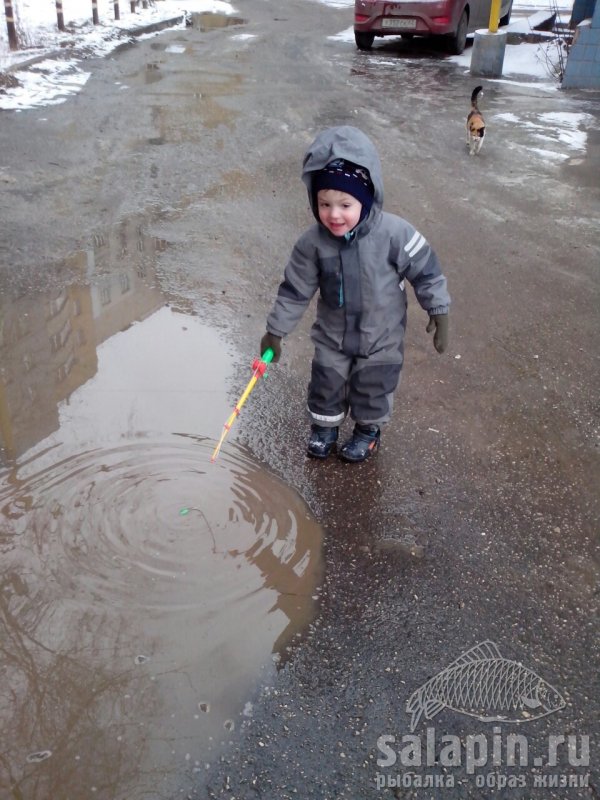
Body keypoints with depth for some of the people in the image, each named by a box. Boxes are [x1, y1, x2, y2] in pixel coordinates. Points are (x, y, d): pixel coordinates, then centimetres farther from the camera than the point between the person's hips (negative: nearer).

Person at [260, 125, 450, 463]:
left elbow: (425, 270, -14)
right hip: (332, 336, 2)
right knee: (326, 384, 16)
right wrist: (276, 330, -2)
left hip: (381, 336, -2)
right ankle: (325, 425, 44)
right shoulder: (313, 243, -19)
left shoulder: (394, 234, -27)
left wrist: (439, 312, -9)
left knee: (373, 387, 16)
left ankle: (369, 429, 43)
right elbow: (295, 290, -8)